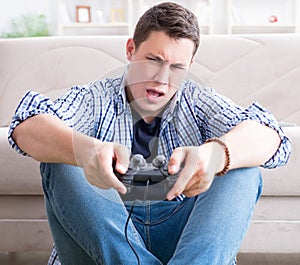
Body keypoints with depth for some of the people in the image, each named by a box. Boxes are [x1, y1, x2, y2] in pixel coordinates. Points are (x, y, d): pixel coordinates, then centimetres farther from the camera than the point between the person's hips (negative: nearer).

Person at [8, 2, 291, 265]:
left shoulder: (198, 102, 8)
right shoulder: (96, 98, 4)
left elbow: (268, 136, -12)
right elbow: (26, 128, -17)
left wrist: (214, 154, -37)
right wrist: (85, 150, -41)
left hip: (185, 240, 1)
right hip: (103, 241, -1)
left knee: (243, 171, -18)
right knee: (60, 161, -20)